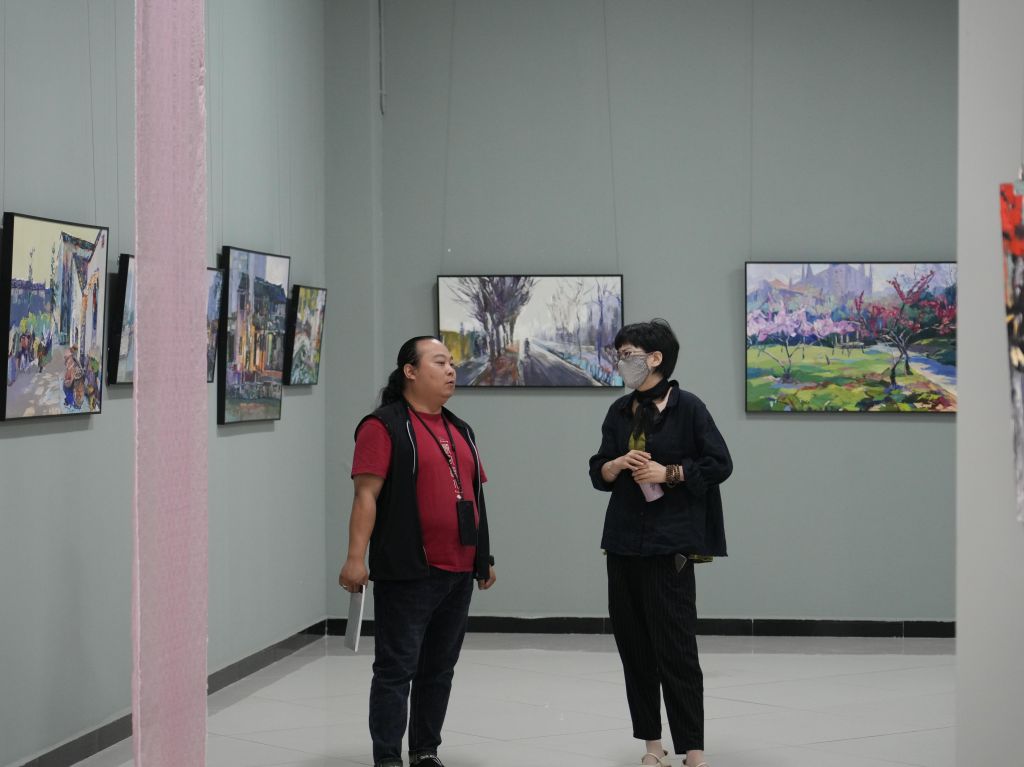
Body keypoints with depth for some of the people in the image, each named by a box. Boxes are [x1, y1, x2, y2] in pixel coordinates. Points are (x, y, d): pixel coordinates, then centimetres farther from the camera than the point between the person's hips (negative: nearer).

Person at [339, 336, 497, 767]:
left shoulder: (460, 431, 18)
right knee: (396, 669, -4)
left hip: (459, 572, 8)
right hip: (408, 572, -7)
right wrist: (356, 558, -20)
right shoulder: (384, 425, -6)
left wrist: (484, 558, 20)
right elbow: (366, 495, -13)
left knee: (440, 668, 13)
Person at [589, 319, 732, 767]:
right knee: (632, 644, 8)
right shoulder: (619, 412, 10)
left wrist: (669, 472, -15)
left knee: (675, 647, -6)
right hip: (623, 541, 6)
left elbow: (720, 464, -6)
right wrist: (618, 465, -8)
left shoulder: (687, 407, -6)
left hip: (670, 543, -6)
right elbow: (598, 473, 13)